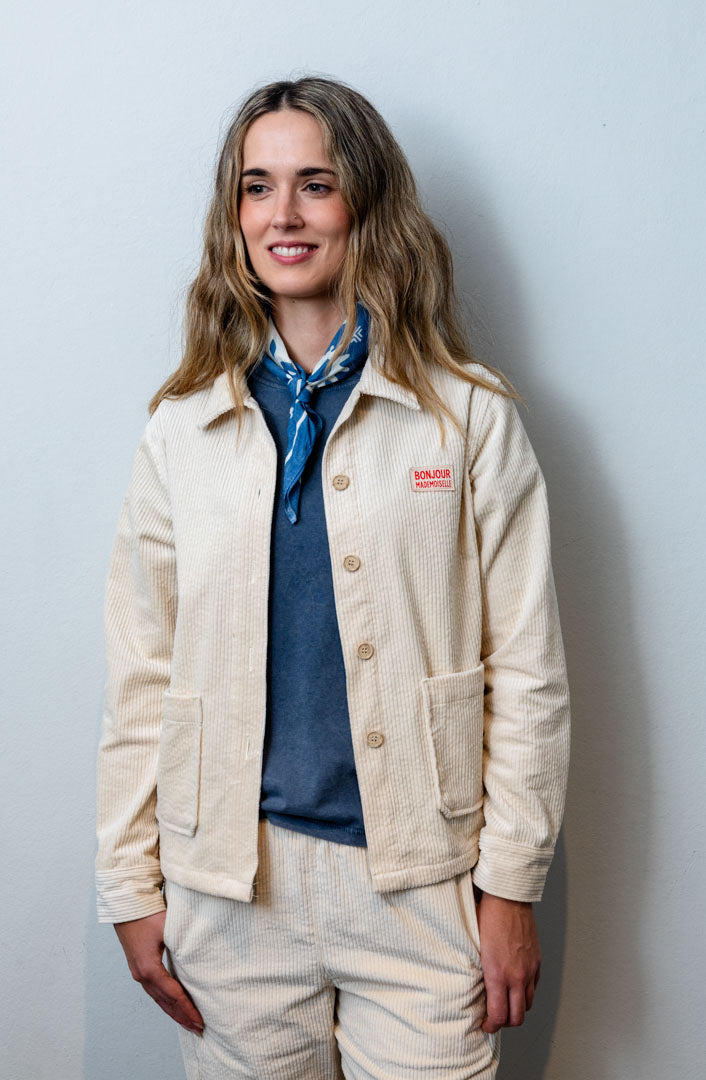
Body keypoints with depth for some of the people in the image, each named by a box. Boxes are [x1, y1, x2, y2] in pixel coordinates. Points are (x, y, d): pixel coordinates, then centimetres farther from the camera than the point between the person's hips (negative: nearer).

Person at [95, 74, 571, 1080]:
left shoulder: (471, 415, -3)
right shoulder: (182, 427, 4)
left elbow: (526, 669, -2)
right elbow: (140, 678, 5)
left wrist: (512, 884, -3)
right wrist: (132, 886, 4)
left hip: (419, 879, -1)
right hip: (228, 885, 2)